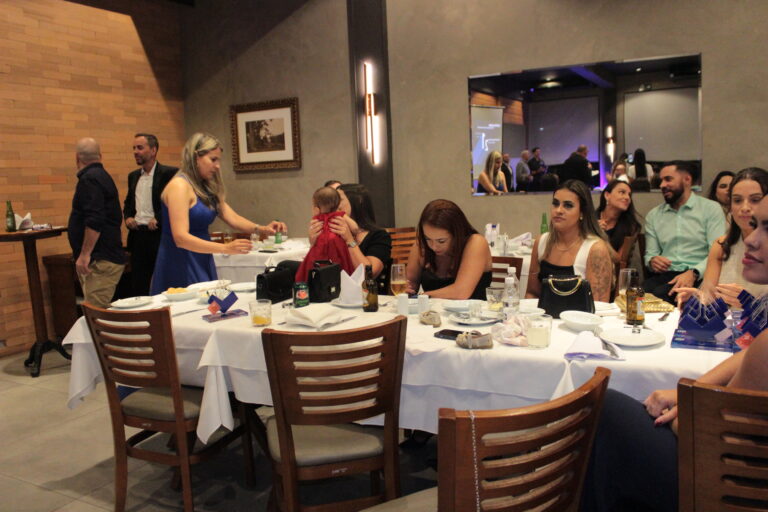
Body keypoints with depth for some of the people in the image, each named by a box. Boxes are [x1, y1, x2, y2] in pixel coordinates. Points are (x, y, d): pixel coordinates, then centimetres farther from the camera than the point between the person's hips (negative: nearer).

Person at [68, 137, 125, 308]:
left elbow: (94, 221, -24)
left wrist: (85, 254, -20)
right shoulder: (103, 176, 18)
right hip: (108, 257, 10)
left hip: (99, 260, -10)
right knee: (103, 310, 14)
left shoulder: (89, 179, -14)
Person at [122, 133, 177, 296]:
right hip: (137, 235, 6)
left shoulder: (169, 173, -6)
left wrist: (158, 219, -16)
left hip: (159, 235, -6)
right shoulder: (133, 176, 16)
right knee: (138, 286, 10)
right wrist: (128, 217, 6)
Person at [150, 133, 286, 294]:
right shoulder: (179, 186, -15)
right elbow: (180, 238, -23)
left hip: (203, 264, 8)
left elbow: (233, 218, 4)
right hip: (181, 266, -8)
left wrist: (261, 229, -14)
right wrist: (225, 248, -33)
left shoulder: (206, 189, 11)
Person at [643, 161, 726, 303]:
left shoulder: (711, 209, 6)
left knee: (659, 294, -35)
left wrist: (693, 273, -22)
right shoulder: (653, 215, 18)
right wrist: (652, 261, -10)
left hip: (697, 276, -3)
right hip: (663, 274, 3)